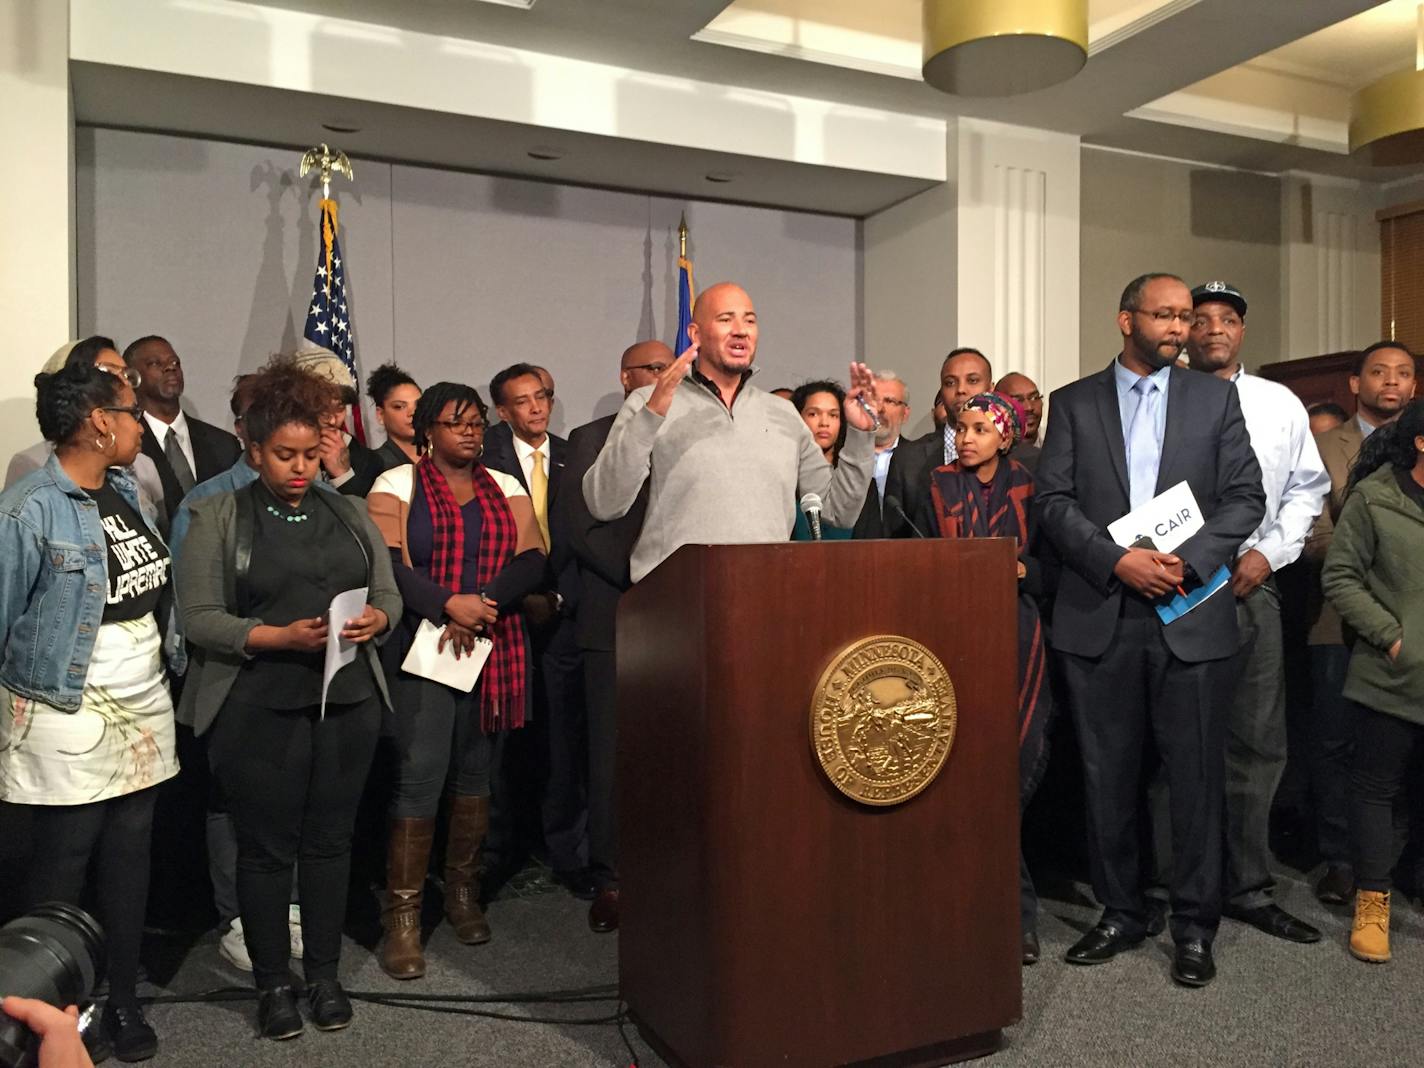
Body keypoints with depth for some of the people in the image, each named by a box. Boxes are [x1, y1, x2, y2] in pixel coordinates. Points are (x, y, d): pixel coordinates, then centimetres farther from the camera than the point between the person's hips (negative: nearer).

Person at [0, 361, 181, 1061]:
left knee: (130, 856, 13)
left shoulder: (127, 491, 9)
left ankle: (124, 1000, 28)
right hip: (69, 722, -6)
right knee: (62, 869, 7)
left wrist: (170, 669, 5)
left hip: (144, 710, 6)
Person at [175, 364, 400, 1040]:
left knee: (330, 838, 9)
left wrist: (375, 619, -11)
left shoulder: (349, 514, 12)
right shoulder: (218, 516, 0)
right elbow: (200, 617, -6)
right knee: (266, 845, 6)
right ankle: (272, 983, 23)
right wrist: (281, 636, -19)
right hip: (258, 707, -3)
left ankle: (324, 974, 25)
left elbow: (389, 595, 11)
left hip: (347, 701, 3)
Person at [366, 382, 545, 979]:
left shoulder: (506, 490, 14)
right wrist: (448, 605, -21)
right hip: (421, 649, -3)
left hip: (493, 649, 4)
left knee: (474, 769, 10)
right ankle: (403, 916, 1)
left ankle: (463, 893, 24)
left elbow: (531, 562, 1)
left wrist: (482, 606, -14)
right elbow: (390, 565, -8)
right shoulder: (397, 486, 4)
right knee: (420, 773, -8)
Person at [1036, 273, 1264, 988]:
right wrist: (1117, 560, -14)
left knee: (1195, 776, 5)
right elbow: (1053, 502, 0)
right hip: (1098, 618, 0)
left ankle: (1194, 927, 20)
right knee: (1107, 776, 9)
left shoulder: (1215, 398, 10)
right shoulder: (1073, 403, 8)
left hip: (1191, 615, 0)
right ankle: (1120, 913, 24)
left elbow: (1245, 496, 3)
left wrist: (1184, 561, -12)